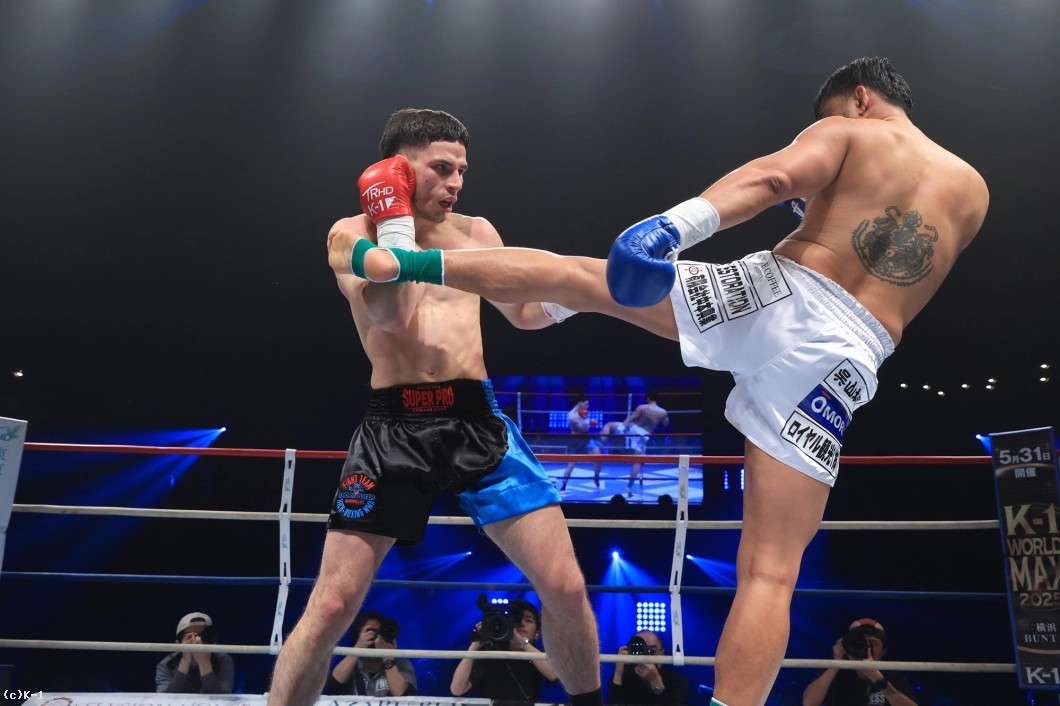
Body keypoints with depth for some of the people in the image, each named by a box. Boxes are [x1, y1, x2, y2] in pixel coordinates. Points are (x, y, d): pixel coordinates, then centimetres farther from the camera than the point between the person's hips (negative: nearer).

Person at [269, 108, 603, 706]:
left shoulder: (475, 231, 14)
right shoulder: (353, 233, 4)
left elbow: (522, 312, 22)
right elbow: (392, 314, -14)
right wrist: (396, 218, -8)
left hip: (477, 421, 3)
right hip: (396, 428, -2)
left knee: (566, 588, -1)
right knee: (332, 605, -5)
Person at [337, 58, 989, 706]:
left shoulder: (846, 133, 13)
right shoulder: (973, 191, 26)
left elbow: (772, 177, -9)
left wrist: (676, 225, -25)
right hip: (845, 353, 3)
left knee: (570, 275, 9)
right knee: (772, 569, 0)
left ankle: (403, 261, 6)